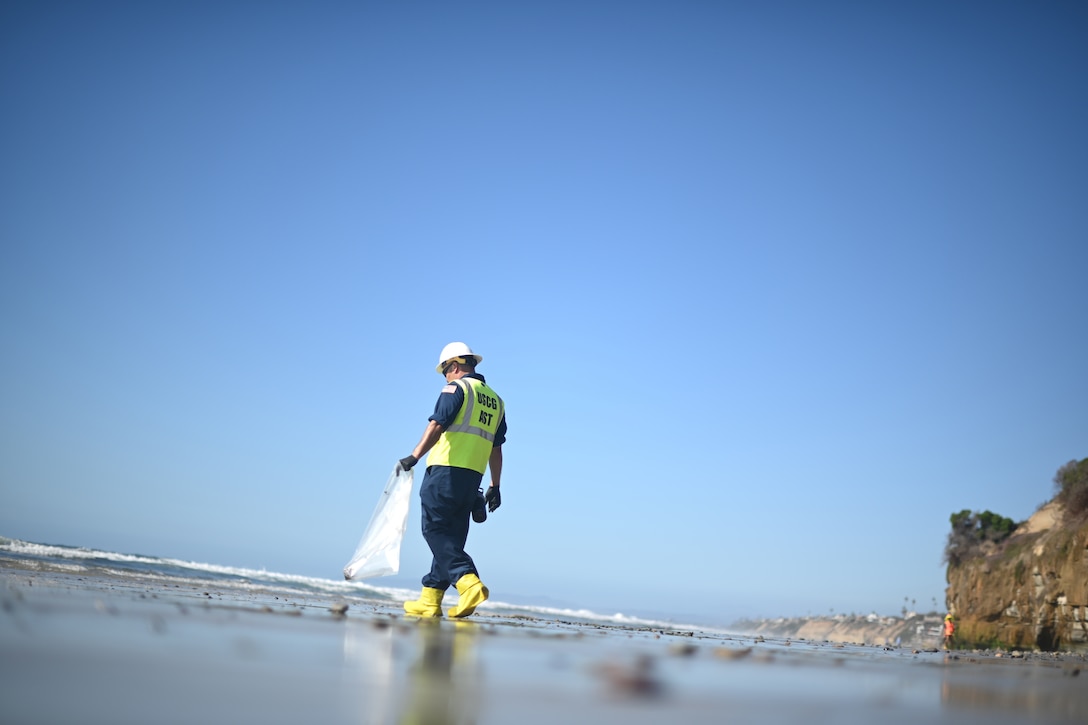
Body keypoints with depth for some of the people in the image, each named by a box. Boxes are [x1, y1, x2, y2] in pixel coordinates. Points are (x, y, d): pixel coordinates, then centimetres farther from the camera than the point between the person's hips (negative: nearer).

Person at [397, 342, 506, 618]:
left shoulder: (456, 388, -2)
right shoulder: (495, 400, 19)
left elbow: (437, 425, -17)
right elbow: (496, 448, 19)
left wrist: (414, 456, -22)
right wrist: (495, 486, 21)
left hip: (446, 471, -7)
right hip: (473, 477, 7)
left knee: (436, 530, -5)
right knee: (451, 538, 10)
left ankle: (470, 583, -19)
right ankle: (430, 599, 13)